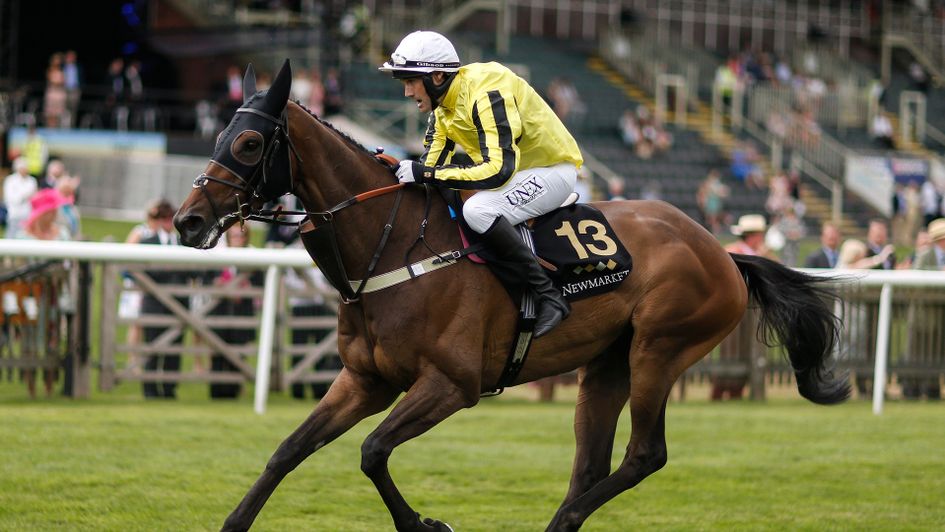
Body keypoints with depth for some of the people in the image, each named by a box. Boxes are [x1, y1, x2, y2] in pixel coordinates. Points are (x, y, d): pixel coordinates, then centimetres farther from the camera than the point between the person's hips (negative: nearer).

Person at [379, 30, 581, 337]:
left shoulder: (485, 93, -27)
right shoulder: (444, 103, 2)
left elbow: (498, 169, -35)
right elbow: (431, 164, 9)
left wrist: (425, 174, -36)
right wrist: (399, 171, -11)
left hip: (553, 169, -10)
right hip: (511, 169, 10)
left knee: (478, 210, -32)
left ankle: (549, 297, -27)